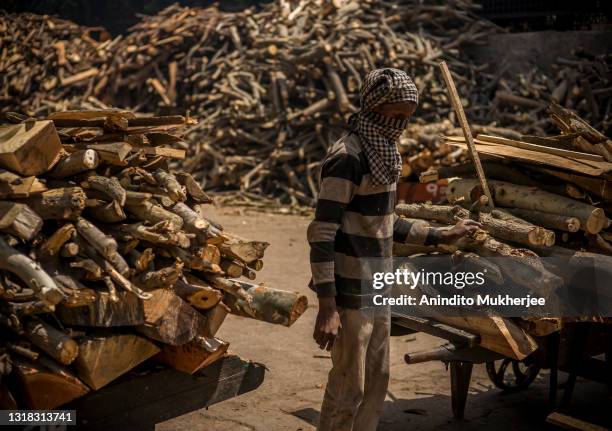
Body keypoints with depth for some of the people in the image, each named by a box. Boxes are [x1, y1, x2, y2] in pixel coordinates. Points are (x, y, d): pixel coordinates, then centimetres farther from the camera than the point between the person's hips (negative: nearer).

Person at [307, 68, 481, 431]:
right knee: (349, 388, 2)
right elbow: (322, 234, -22)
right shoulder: (348, 157, -18)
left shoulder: (383, 152, 9)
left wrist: (440, 236, 19)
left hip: (377, 289, 9)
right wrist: (327, 306, -26)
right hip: (351, 292, -9)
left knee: (377, 382, 17)